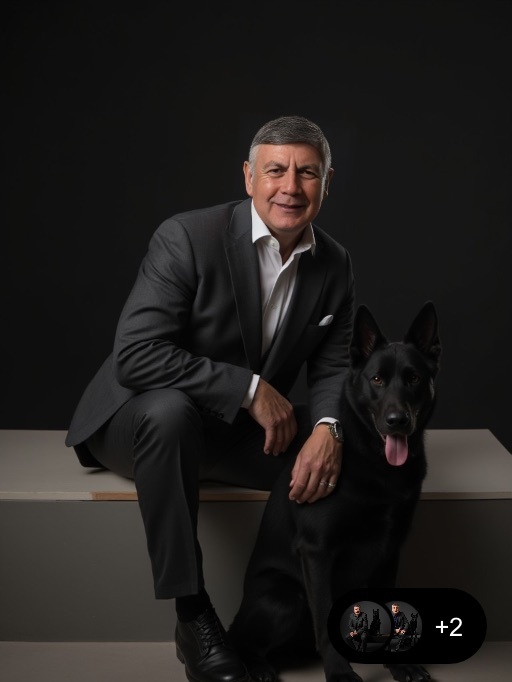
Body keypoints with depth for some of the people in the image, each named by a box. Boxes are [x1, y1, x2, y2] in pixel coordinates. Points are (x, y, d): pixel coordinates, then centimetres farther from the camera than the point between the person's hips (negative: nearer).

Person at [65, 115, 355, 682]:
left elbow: (332, 365, 0)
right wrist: (250, 388, -27)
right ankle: (192, 616, -25)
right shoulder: (188, 237, -19)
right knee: (170, 409, -39)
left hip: (243, 434, 5)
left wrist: (328, 429, -23)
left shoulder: (334, 264, -1)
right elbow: (135, 355, -26)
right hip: (140, 420, -4)